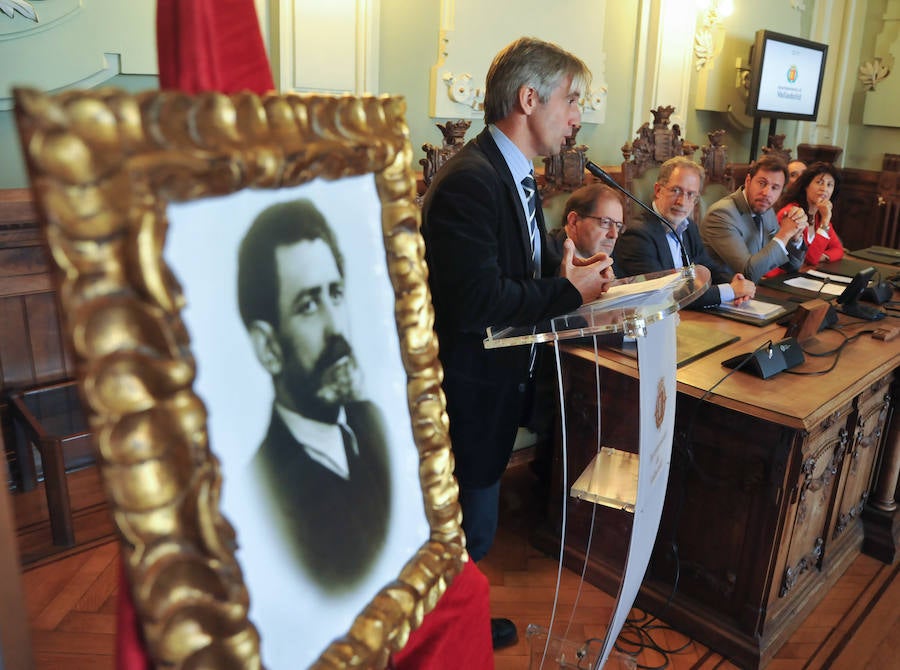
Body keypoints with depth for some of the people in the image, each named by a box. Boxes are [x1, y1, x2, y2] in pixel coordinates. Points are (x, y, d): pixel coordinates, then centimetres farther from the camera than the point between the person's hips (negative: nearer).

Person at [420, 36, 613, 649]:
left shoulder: (518, 174, 10)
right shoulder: (470, 181, -24)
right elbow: (477, 302, -29)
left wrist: (567, 271, -4)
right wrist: (569, 290, -18)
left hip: (502, 380, 10)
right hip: (472, 390, -10)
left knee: (473, 523, 25)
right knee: (468, 534, 7)